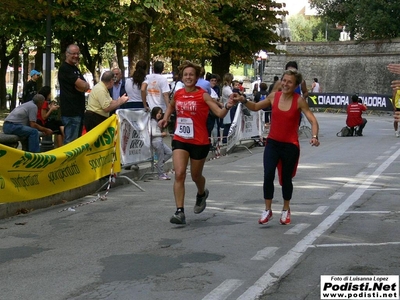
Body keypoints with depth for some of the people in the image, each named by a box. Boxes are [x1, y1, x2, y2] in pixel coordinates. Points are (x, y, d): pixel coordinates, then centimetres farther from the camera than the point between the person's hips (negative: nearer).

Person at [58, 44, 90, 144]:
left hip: (79, 109, 10)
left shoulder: (76, 69, 21)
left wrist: (83, 86, -5)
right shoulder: (64, 68, -10)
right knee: (71, 141, -12)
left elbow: (86, 86, 15)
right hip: (71, 110, -10)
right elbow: (81, 85, -17)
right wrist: (86, 85, 4)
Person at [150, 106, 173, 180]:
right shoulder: (153, 122, -12)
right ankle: (161, 174, 6)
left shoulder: (157, 122, 16)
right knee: (161, 157, -3)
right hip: (156, 141, -10)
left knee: (169, 153, 11)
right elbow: (153, 133, -20)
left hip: (160, 141, 10)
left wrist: (163, 134, 5)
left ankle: (158, 164, 16)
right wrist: (162, 134, -10)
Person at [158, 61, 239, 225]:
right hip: (180, 140, 3)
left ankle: (202, 194, 49)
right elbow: (171, 106, 27)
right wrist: (165, 118, 10)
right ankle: (180, 211, -12)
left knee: (196, 175, 14)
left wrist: (227, 106, -39)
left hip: (199, 142, -3)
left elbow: (219, 113, -19)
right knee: (179, 174, -13)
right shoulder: (178, 94, 3)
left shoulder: (203, 95, -10)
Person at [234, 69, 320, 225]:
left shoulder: (299, 101, -12)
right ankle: (267, 210, 3)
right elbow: (256, 107, 13)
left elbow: (313, 120, -15)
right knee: (268, 175, -12)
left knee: (286, 179, 11)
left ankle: (286, 210, 33)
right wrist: (244, 101, -5)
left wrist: (314, 136, -31)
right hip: (272, 143, 2)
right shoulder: (274, 96, -1)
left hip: (290, 145, -2)